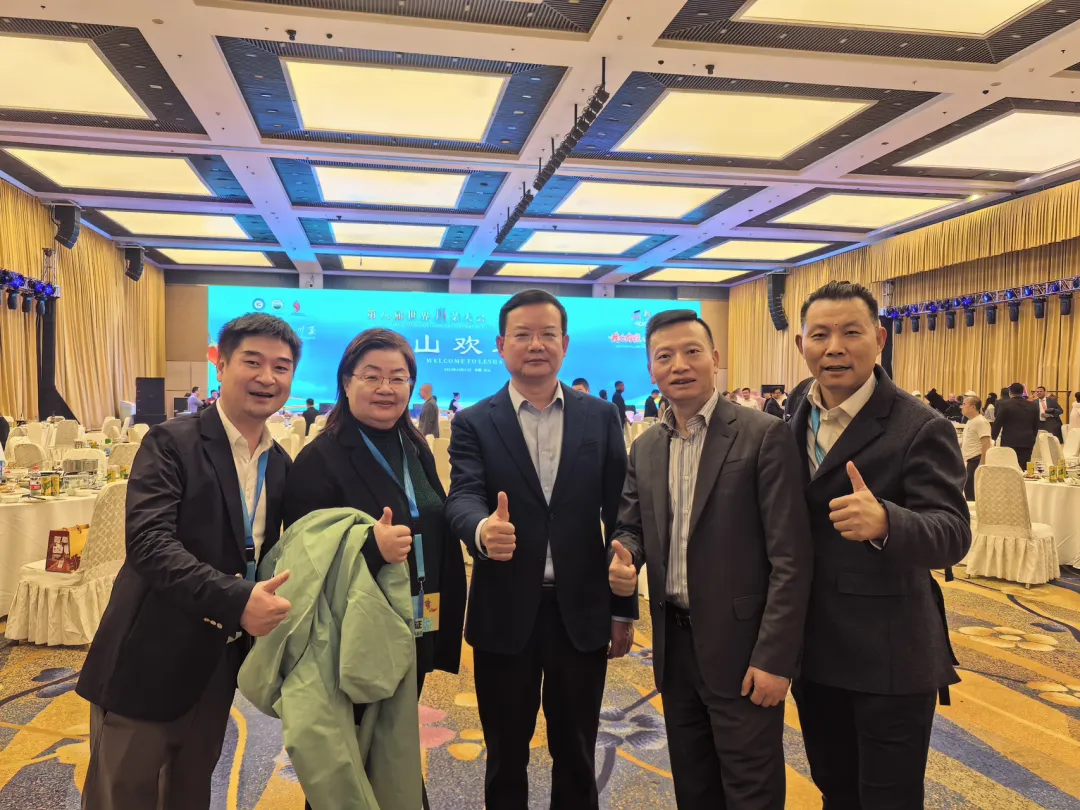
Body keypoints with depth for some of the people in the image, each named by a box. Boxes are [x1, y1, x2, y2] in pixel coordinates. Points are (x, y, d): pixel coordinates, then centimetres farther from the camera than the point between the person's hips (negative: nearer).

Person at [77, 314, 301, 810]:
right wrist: (236, 599, -34)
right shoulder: (172, 444, -13)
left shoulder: (281, 465, 5)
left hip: (218, 666, 6)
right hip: (149, 659, -5)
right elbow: (149, 542, -25)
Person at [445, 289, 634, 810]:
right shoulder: (474, 424, -2)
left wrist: (624, 608, 2)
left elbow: (619, 514, 2)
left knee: (576, 754, 17)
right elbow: (463, 497, -16)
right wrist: (483, 530, -40)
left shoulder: (601, 418, 2)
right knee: (506, 756, 16)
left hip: (582, 611, 1)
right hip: (505, 613, -1)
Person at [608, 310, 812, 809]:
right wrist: (624, 558, -10)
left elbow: (791, 558, -14)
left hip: (740, 649, -5)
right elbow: (631, 526, 13)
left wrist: (773, 657, -16)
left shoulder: (764, 436, -12)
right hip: (674, 646, 5)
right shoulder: (645, 448, 6)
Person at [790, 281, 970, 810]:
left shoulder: (921, 429, -14)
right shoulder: (791, 425, 2)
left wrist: (884, 521, -44)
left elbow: (952, 534, -23)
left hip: (891, 659, -5)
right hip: (815, 653, 5)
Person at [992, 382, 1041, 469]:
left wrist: (993, 437, 12)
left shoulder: (1004, 405, -6)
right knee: (1024, 469, 3)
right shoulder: (1033, 406, 7)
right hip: (1027, 442, 3)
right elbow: (1036, 426, 13)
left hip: (1009, 442, -3)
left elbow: (997, 424, -2)